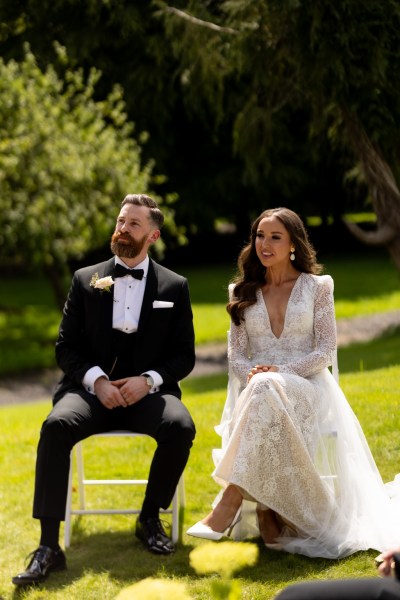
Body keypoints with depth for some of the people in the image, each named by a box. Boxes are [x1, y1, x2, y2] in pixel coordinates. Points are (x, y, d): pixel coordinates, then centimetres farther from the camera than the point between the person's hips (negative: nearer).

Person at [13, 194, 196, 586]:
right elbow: (66, 347, 6)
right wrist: (96, 380, -13)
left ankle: (149, 519, -7)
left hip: (147, 392, 0)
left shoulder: (174, 287, 9)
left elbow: (184, 355, 7)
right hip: (92, 388, 0)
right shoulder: (86, 280, 10)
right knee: (56, 426, -32)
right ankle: (48, 545, -33)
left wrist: (149, 379, -12)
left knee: (180, 427, -33)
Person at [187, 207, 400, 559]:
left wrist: (280, 372, -15)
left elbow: (326, 351, 1)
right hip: (256, 392, 3)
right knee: (258, 387, -37)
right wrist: (250, 372, -14)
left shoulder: (318, 286, 8)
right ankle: (267, 514, -37)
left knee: (265, 391, -38)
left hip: (307, 388, -2)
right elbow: (235, 352, 11)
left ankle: (230, 502, -46)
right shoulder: (243, 292, 18)